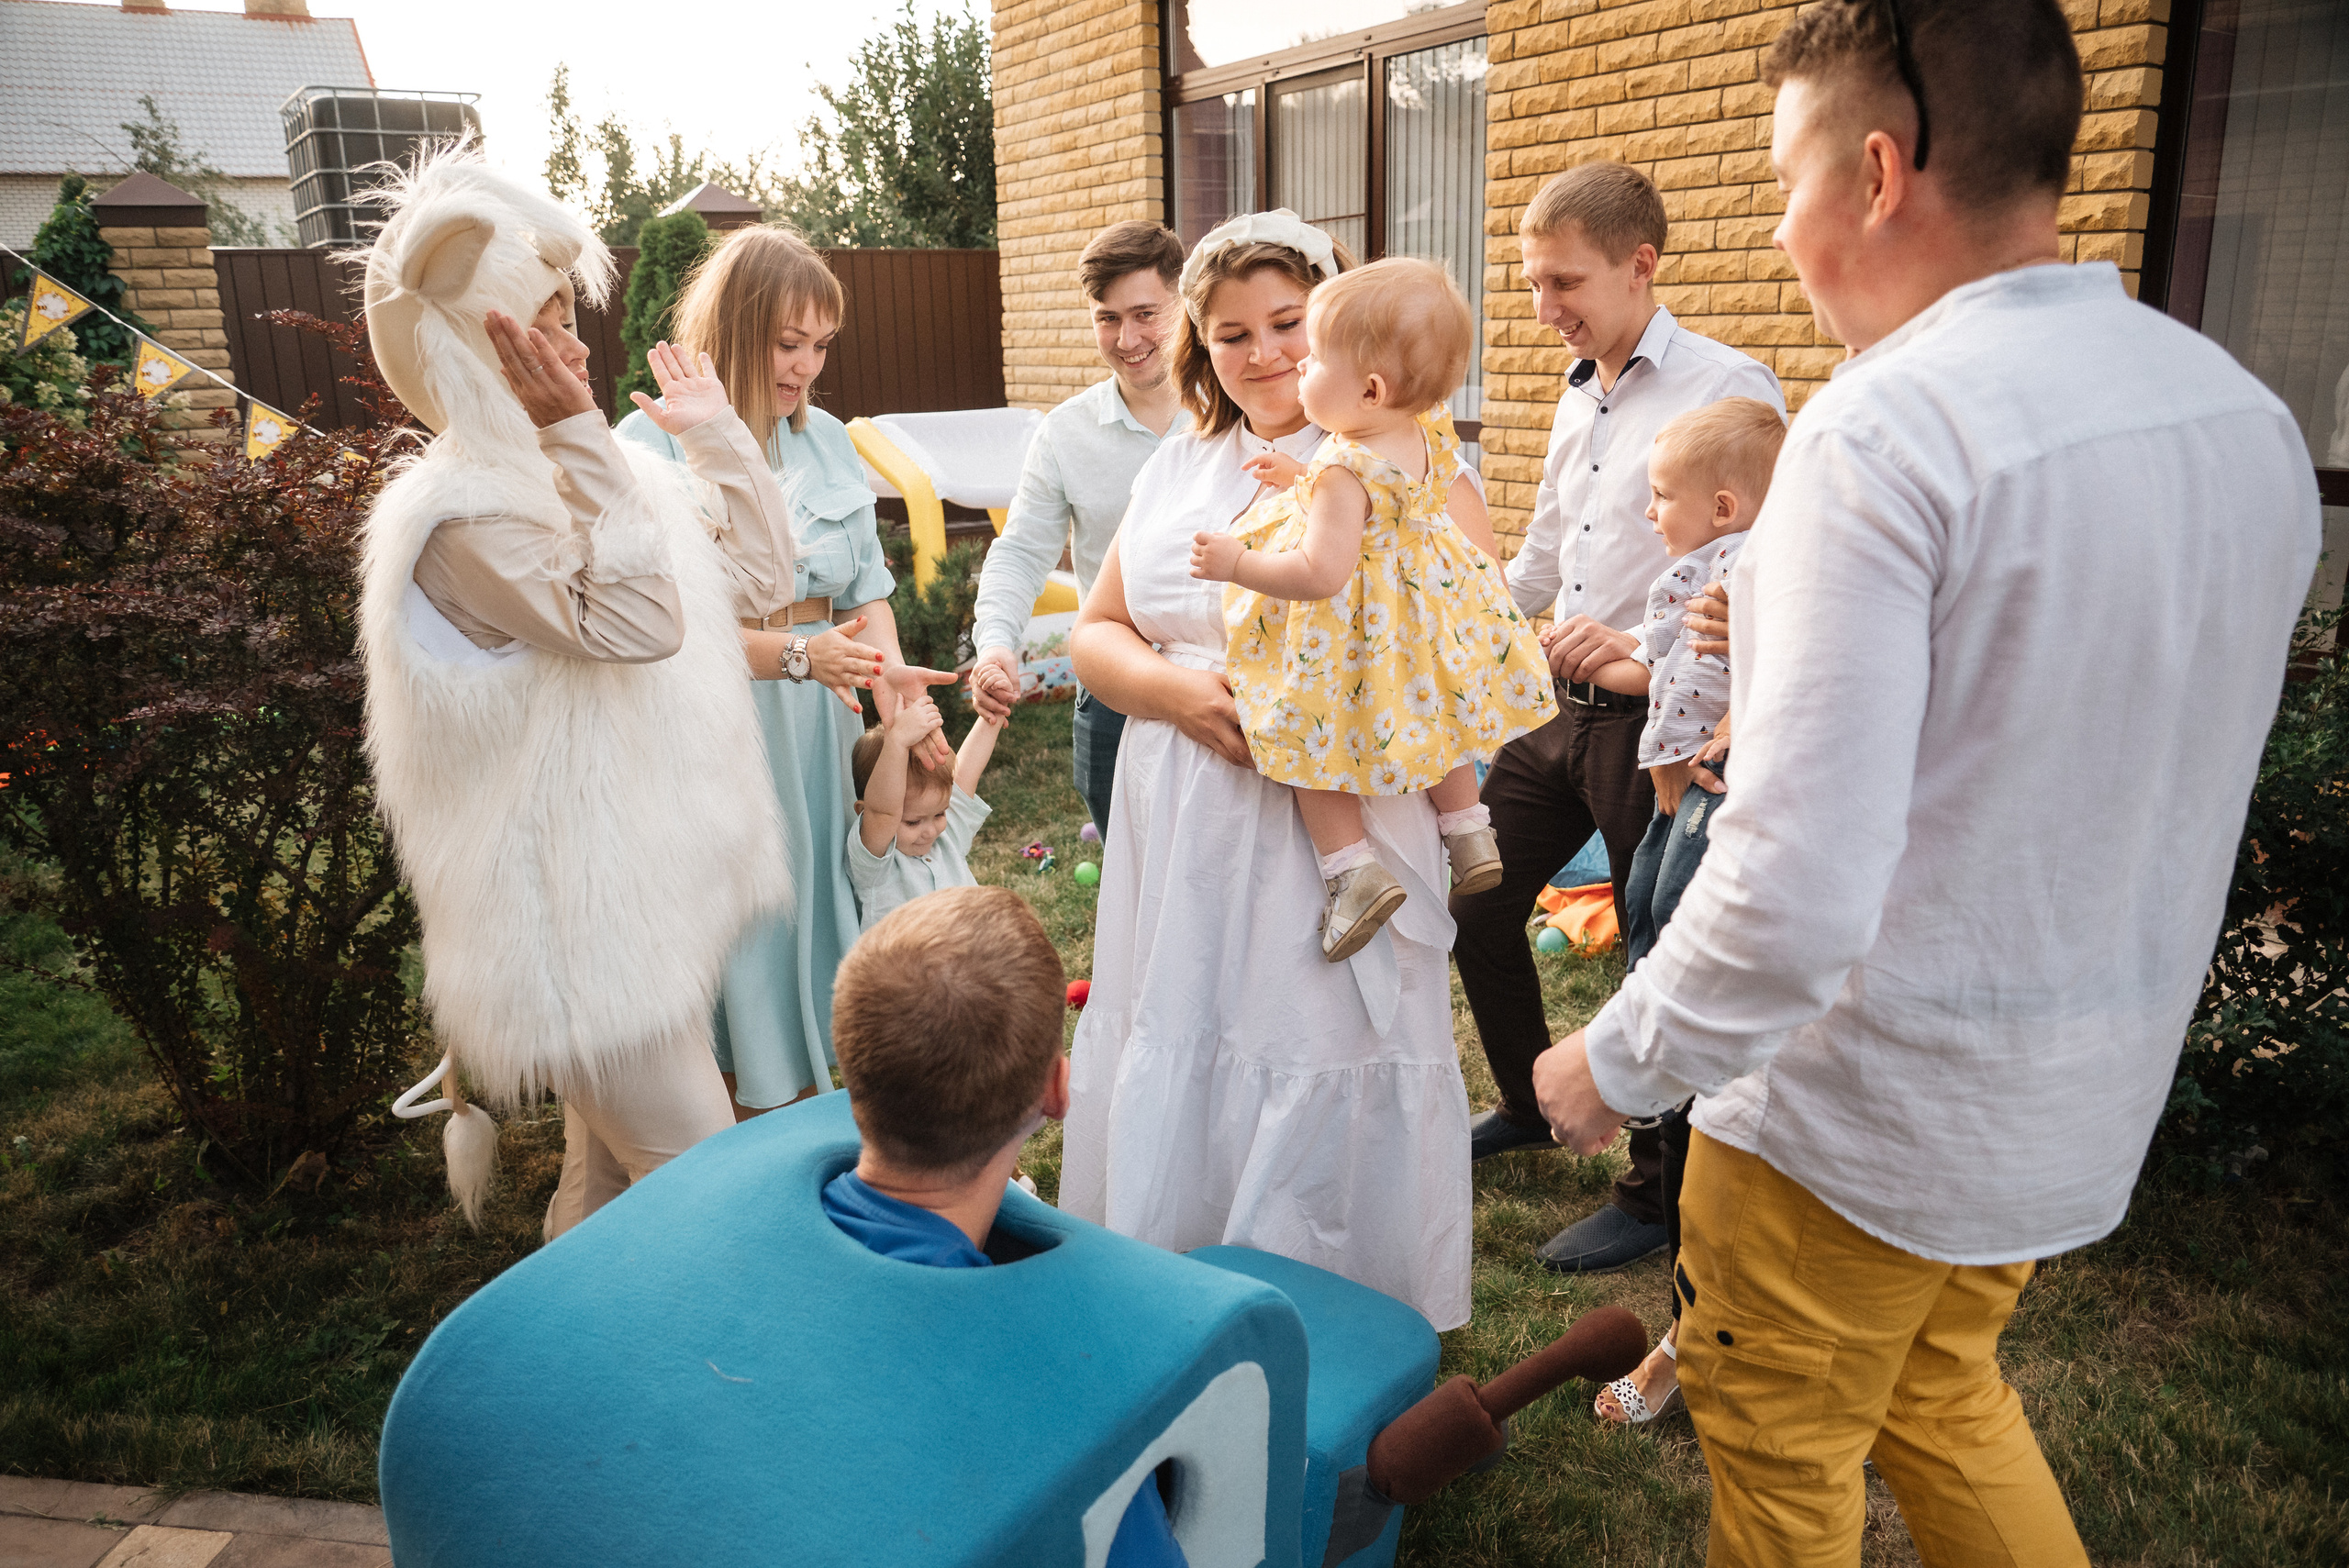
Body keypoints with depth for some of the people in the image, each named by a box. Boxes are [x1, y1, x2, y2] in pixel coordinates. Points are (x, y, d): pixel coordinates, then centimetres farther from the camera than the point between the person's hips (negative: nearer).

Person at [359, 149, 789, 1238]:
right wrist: (578, 437, -26)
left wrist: (716, 429, 11)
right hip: (581, 909, -9)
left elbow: (754, 563, 12)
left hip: (645, 888, 9)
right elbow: (637, 620, -29)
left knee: (612, 1175, 21)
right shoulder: (460, 513, -18)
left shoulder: (588, 480, 9)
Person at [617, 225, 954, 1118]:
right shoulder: (651, 443, -8)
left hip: (818, 726, 5)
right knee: (739, 919, 4)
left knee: (820, 901, 11)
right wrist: (797, 654, -21)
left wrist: (887, 671, -10)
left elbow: (868, 583, 10)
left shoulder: (826, 439, 10)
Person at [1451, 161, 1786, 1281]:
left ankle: (1656, 1194, 23)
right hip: (1563, 713, 8)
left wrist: (1644, 643, -27)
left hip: (1658, 723, -8)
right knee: (1474, 903, 14)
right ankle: (1528, 1104, 38)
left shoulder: (1729, 390, -10)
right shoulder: (1577, 400, 16)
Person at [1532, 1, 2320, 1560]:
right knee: (1944, 1393, 30)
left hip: (1862, 1111, -7)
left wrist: (1618, 1064, -15)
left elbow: (1799, 888, -31)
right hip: (2088, 1103, 8)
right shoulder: (2253, 418, 0)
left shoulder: (1883, 429, -25)